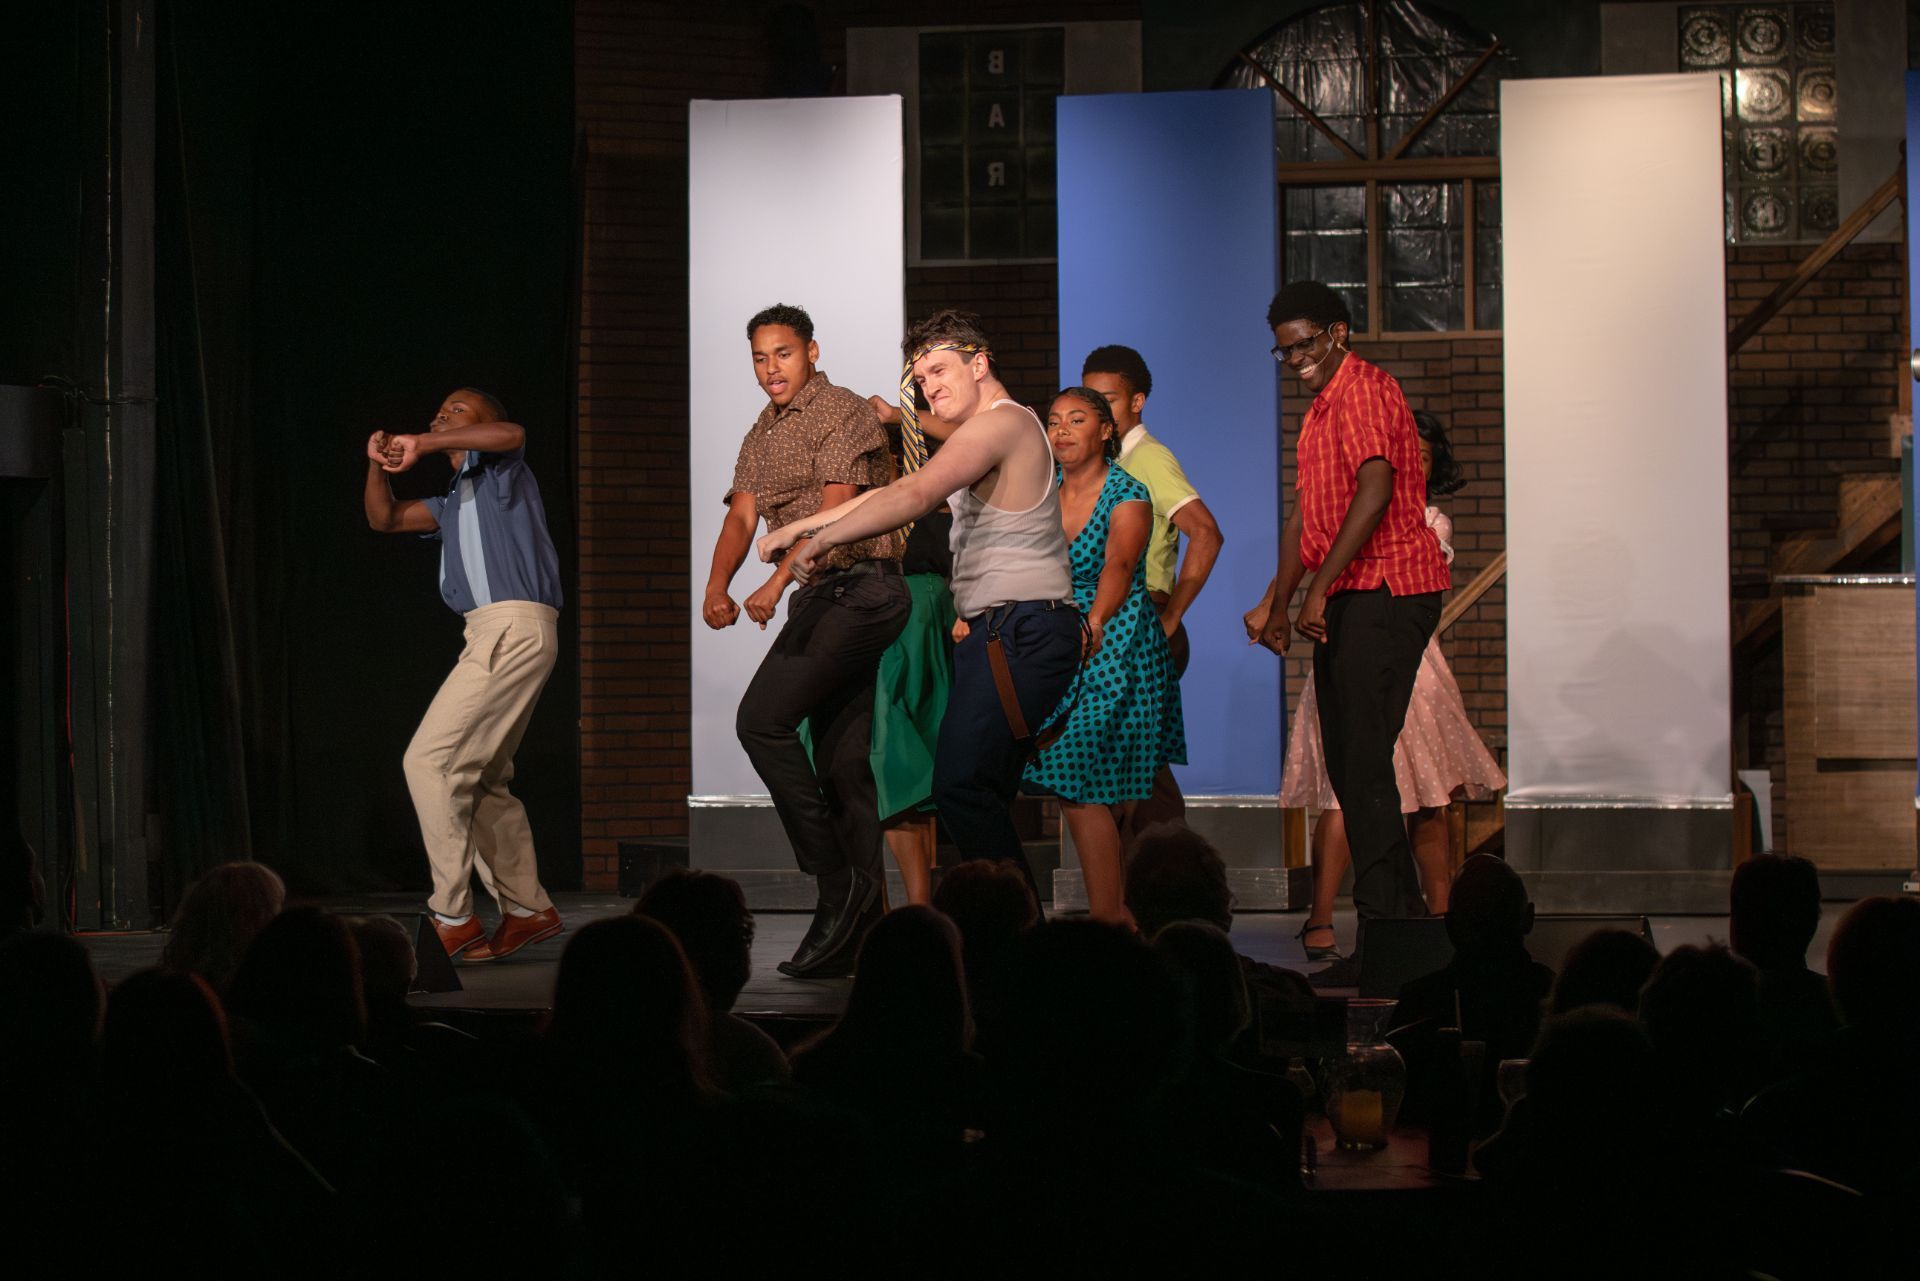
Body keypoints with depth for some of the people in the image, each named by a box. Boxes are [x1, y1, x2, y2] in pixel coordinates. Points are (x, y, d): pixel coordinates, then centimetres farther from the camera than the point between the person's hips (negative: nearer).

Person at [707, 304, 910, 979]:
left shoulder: (844, 412, -6)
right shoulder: (761, 435, 19)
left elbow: (836, 509, -18)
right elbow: (741, 517, 9)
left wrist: (777, 582, -28)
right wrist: (717, 587, -10)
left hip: (859, 589, -8)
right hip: (816, 599, 8)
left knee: (762, 716, -19)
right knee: (842, 759, 6)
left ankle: (833, 873, -14)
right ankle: (857, 930, 6)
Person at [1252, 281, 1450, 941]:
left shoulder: (1363, 390, -10)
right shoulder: (1323, 407, 22)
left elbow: (1376, 489, -24)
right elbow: (1305, 515, 23)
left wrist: (1321, 588, -27)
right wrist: (1279, 604, 14)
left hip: (1385, 590, -10)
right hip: (1352, 598, 10)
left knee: (1362, 757, -13)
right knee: (1346, 760, 10)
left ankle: (1384, 915, -13)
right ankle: (1401, 911, 15)